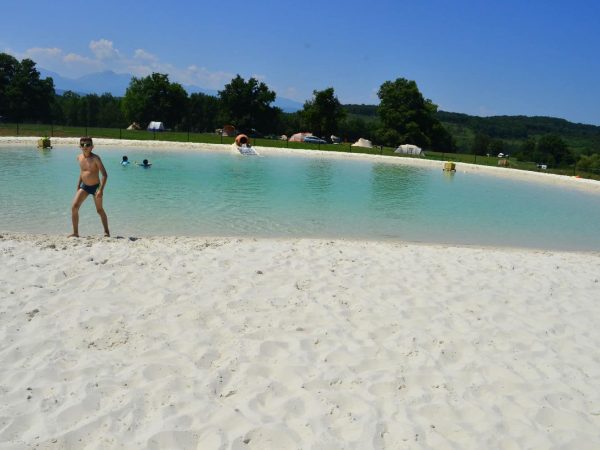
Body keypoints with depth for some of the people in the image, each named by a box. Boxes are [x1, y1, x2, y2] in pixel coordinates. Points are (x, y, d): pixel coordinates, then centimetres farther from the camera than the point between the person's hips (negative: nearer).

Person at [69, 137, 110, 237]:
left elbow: (104, 174, -20)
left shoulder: (95, 158, -16)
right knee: (74, 207, -6)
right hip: (84, 187, 5)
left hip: (95, 186, -5)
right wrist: (78, 186, 17)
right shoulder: (79, 157, 2)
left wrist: (101, 189, -27)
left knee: (100, 210, 6)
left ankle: (106, 232, 21)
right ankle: (75, 233, 4)